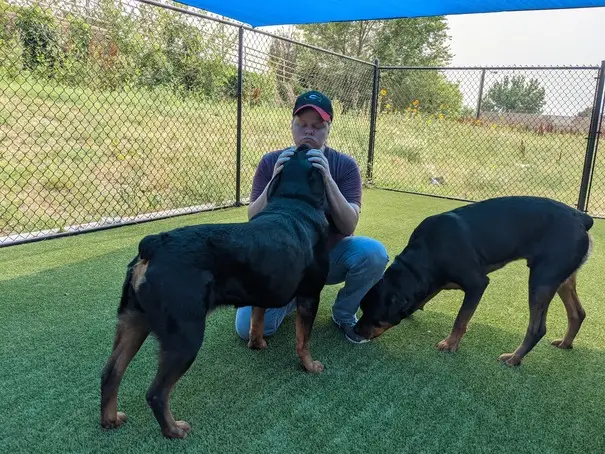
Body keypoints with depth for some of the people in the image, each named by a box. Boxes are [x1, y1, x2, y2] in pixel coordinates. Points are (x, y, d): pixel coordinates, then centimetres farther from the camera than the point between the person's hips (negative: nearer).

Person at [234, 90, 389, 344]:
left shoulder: (345, 165, -11)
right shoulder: (271, 162, -9)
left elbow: (349, 227, -20)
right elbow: (253, 220, -14)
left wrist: (328, 180, -34)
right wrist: (275, 180, -30)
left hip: (329, 256, 0)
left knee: (373, 252, -30)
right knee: (248, 328, -18)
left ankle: (343, 314, -1)